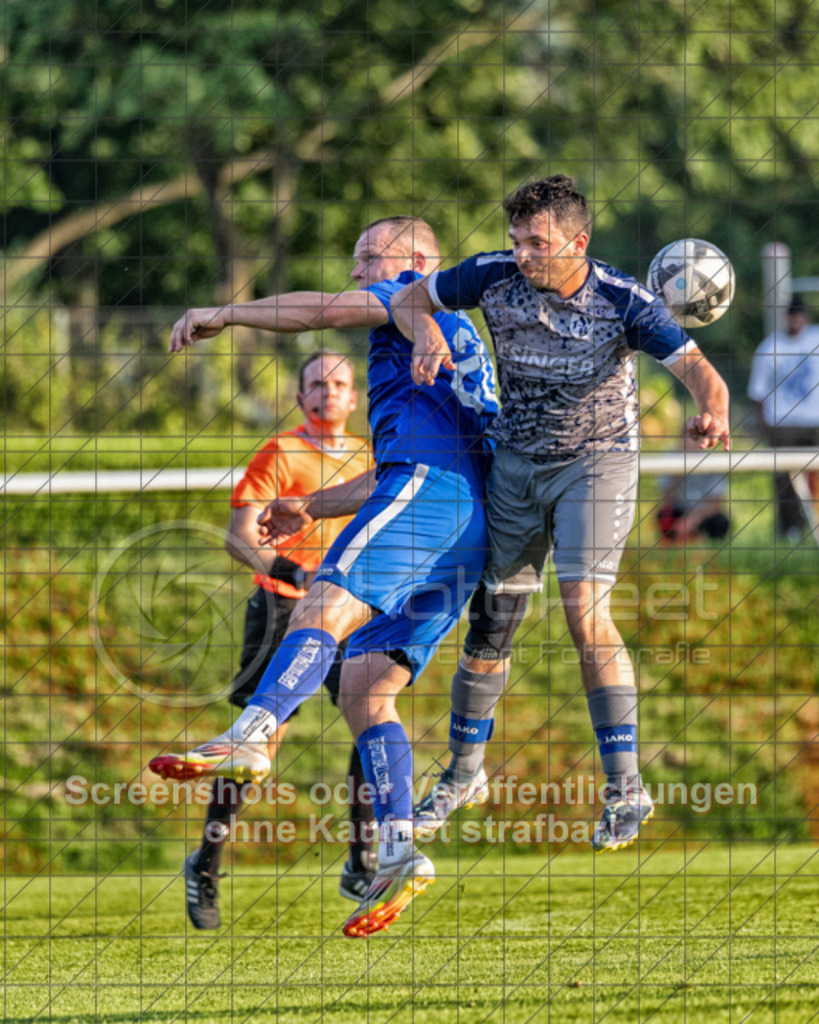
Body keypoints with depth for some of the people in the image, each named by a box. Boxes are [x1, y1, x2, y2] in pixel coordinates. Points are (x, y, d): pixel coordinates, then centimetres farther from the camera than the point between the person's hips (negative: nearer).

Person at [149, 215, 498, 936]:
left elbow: (322, 310, -2)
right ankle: (398, 854, -13)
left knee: (324, 610, -27)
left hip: (428, 488, -9)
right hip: (468, 531, 9)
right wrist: (312, 508, 36)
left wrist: (223, 315, 8)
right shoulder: (454, 345, 38)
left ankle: (250, 740, -50)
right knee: (364, 686, 1)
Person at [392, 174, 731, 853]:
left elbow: (697, 369, -25)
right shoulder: (496, 277, -10)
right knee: (492, 620, 7)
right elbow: (410, 298, 4)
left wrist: (712, 413, -49)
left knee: (586, 612, -20)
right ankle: (463, 772, 27)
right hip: (516, 462, 4)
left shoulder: (624, 301, -19)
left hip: (599, 462, -4)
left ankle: (625, 788, -15)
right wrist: (426, 334, -20)